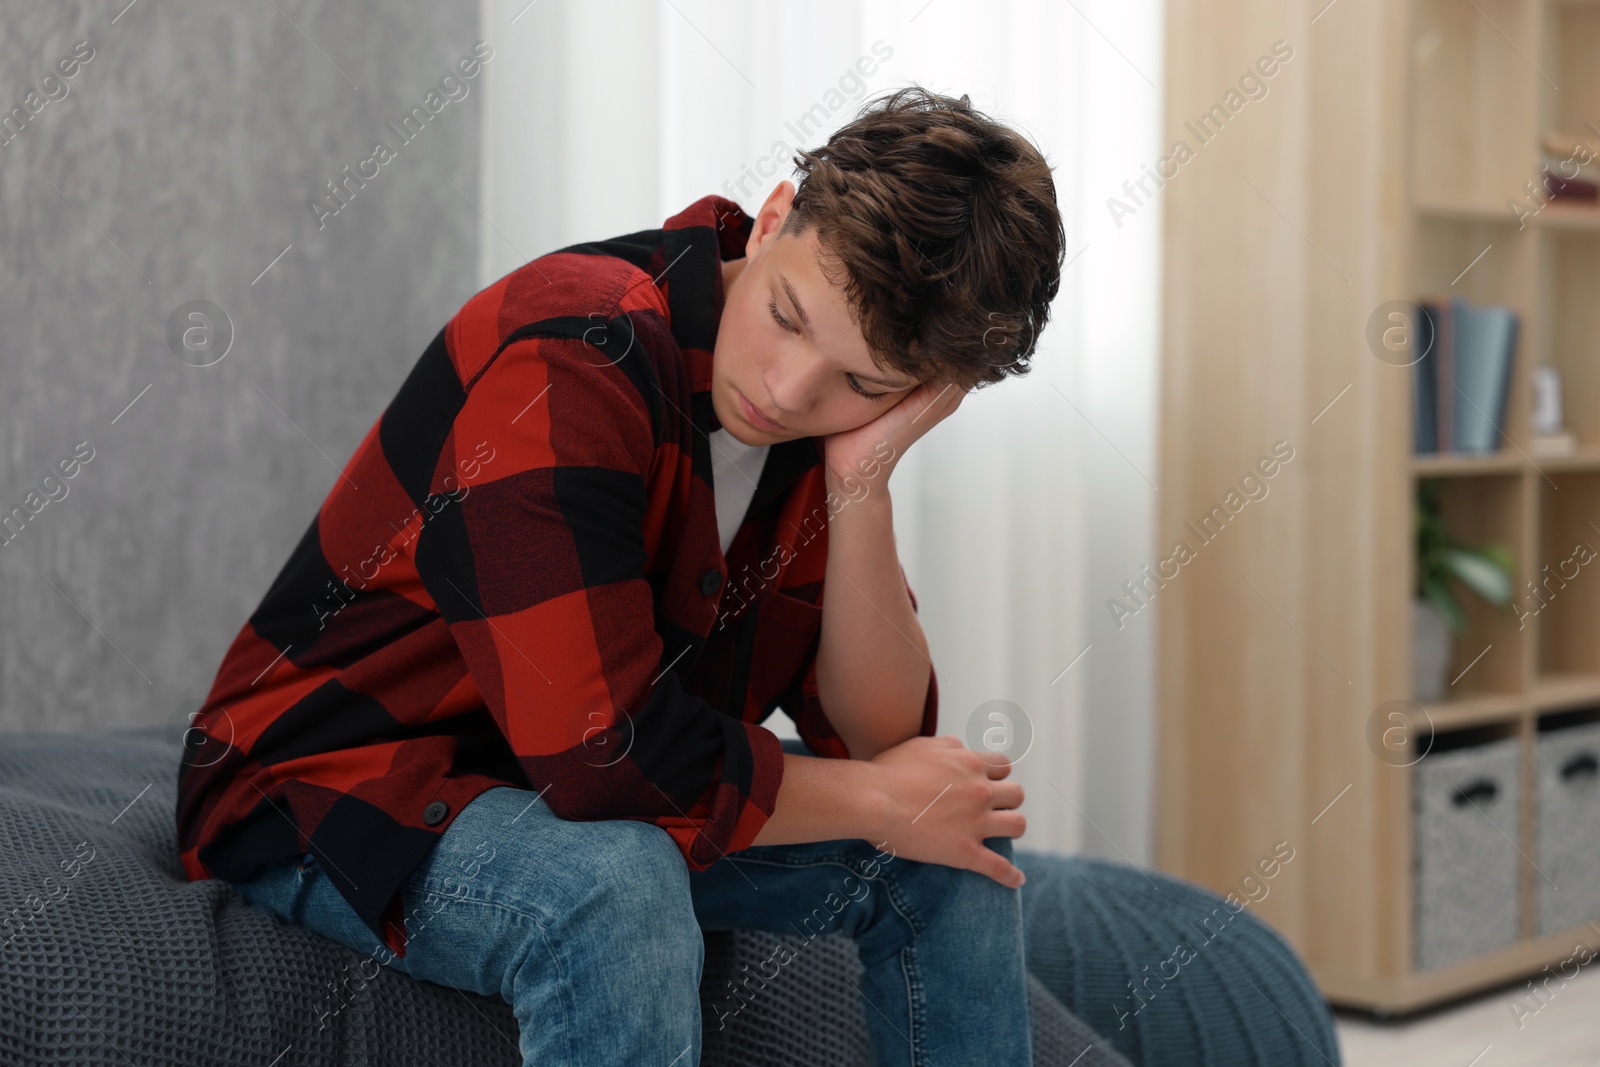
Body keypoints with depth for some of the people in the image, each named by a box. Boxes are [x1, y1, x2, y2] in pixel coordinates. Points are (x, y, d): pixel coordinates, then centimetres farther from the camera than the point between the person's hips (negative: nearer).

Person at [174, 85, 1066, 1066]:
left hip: (598, 801, 7)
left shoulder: (831, 419, -5)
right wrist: (880, 804, -19)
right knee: (615, 885, -39)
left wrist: (861, 486, -22)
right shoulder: (571, 358, -29)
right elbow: (603, 754, -34)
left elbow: (879, 740, -7)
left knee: (960, 850, 2)